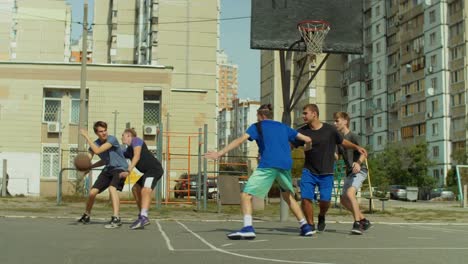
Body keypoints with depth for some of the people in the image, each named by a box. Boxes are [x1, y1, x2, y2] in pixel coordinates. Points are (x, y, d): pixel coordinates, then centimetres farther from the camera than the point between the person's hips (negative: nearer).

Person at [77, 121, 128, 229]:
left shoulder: (112, 139, -19)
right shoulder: (95, 143, 0)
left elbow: (97, 150, -30)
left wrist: (86, 137, -25)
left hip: (119, 168, -6)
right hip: (108, 169, 6)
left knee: (112, 188, -32)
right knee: (92, 192, 1)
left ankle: (116, 219, -38)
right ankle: (86, 216, 28)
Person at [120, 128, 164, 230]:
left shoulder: (135, 140, 0)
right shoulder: (128, 150, 25)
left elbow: (137, 156, -15)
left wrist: (128, 171, -24)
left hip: (154, 168, -10)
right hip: (149, 171, 10)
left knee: (145, 190, -28)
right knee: (136, 189, 20)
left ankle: (144, 217, -46)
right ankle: (142, 215, 24)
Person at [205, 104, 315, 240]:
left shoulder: (258, 126, 12)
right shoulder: (283, 127, 24)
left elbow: (240, 140, -3)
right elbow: (307, 139, 24)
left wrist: (219, 153, -6)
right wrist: (307, 148, 48)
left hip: (268, 165, -5)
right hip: (285, 165, 5)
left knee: (246, 195, -4)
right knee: (288, 196, 27)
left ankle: (248, 228, -25)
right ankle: (305, 227, 24)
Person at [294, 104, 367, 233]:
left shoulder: (330, 130, -3)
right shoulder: (302, 131, -2)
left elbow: (343, 142, 10)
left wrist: (357, 147, -4)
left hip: (326, 173, -1)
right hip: (309, 171, 1)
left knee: (325, 200, -8)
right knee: (305, 198, -12)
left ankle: (321, 216, 27)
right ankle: (311, 225, 9)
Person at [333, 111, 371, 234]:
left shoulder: (353, 137, -11)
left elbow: (363, 153, -22)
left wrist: (358, 163, -40)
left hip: (359, 171, -9)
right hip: (349, 172, 9)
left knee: (350, 193, -28)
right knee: (343, 200, 10)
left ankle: (357, 224, -26)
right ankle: (364, 220, 23)